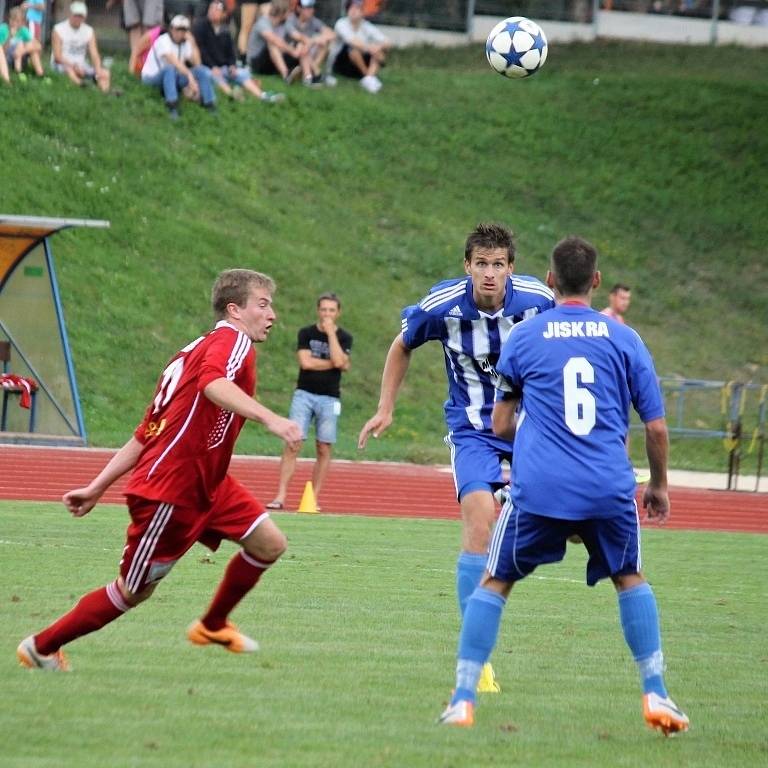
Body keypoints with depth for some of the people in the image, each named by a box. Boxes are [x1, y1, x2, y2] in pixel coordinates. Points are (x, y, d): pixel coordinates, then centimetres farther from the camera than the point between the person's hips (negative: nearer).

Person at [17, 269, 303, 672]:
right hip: (169, 489, -9)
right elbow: (214, 384, -34)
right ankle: (41, 647, 16)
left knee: (269, 544, 4)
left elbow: (144, 434, 18)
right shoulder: (233, 341, -8)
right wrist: (269, 417, -46)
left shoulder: (195, 350, 19)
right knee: (133, 591, 2)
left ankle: (212, 626, 22)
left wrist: (97, 487, 16)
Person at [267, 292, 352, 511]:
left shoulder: (344, 338, 5)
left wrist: (330, 332, -10)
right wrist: (333, 364, -6)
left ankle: (314, 498, 7)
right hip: (304, 394, -1)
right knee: (292, 445, -9)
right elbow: (305, 362, -8)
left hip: (329, 398, 1)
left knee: (324, 449, 0)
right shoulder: (306, 333, 5)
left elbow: (339, 361, -14)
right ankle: (280, 496, -11)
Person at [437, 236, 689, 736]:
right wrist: (659, 485, 24)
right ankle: (656, 695, 15)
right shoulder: (624, 339, 7)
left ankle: (463, 700, 5)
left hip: (538, 488, -1)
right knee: (630, 579, 24)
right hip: (609, 488, 1)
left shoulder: (523, 337, 7)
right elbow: (656, 427, 9)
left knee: (495, 582, 14)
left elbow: (501, 425, 13)